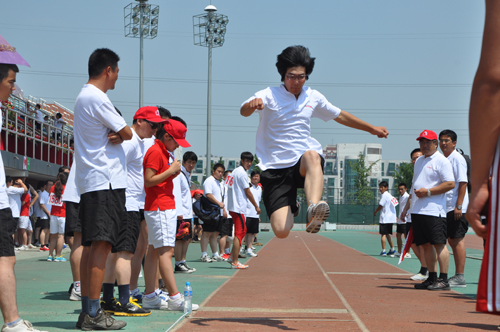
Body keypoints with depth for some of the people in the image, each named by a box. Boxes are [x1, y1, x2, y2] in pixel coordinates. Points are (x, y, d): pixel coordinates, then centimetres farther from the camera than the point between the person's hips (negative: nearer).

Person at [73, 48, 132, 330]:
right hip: (105, 182, -10)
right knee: (102, 245, -12)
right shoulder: (96, 98, -12)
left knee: (91, 246, 9)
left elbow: (117, 132, 14)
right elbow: (127, 133, -9)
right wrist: (120, 134, 10)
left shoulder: (84, 97, 21)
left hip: (90, 184, 10)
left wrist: (115, 136, -6)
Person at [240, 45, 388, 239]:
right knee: (281, 231, -16)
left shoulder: (313, 97, 12)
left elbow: (340, 116, 29)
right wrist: (252, 104, -46)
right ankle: (291, 207, 21)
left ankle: (313, 209, -56)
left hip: (303, 165, 2)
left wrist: (371, 128, 33)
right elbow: (244, 112, -22)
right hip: (275, 170, -2)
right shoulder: (269, 96, -3)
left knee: (312, 156, -37)